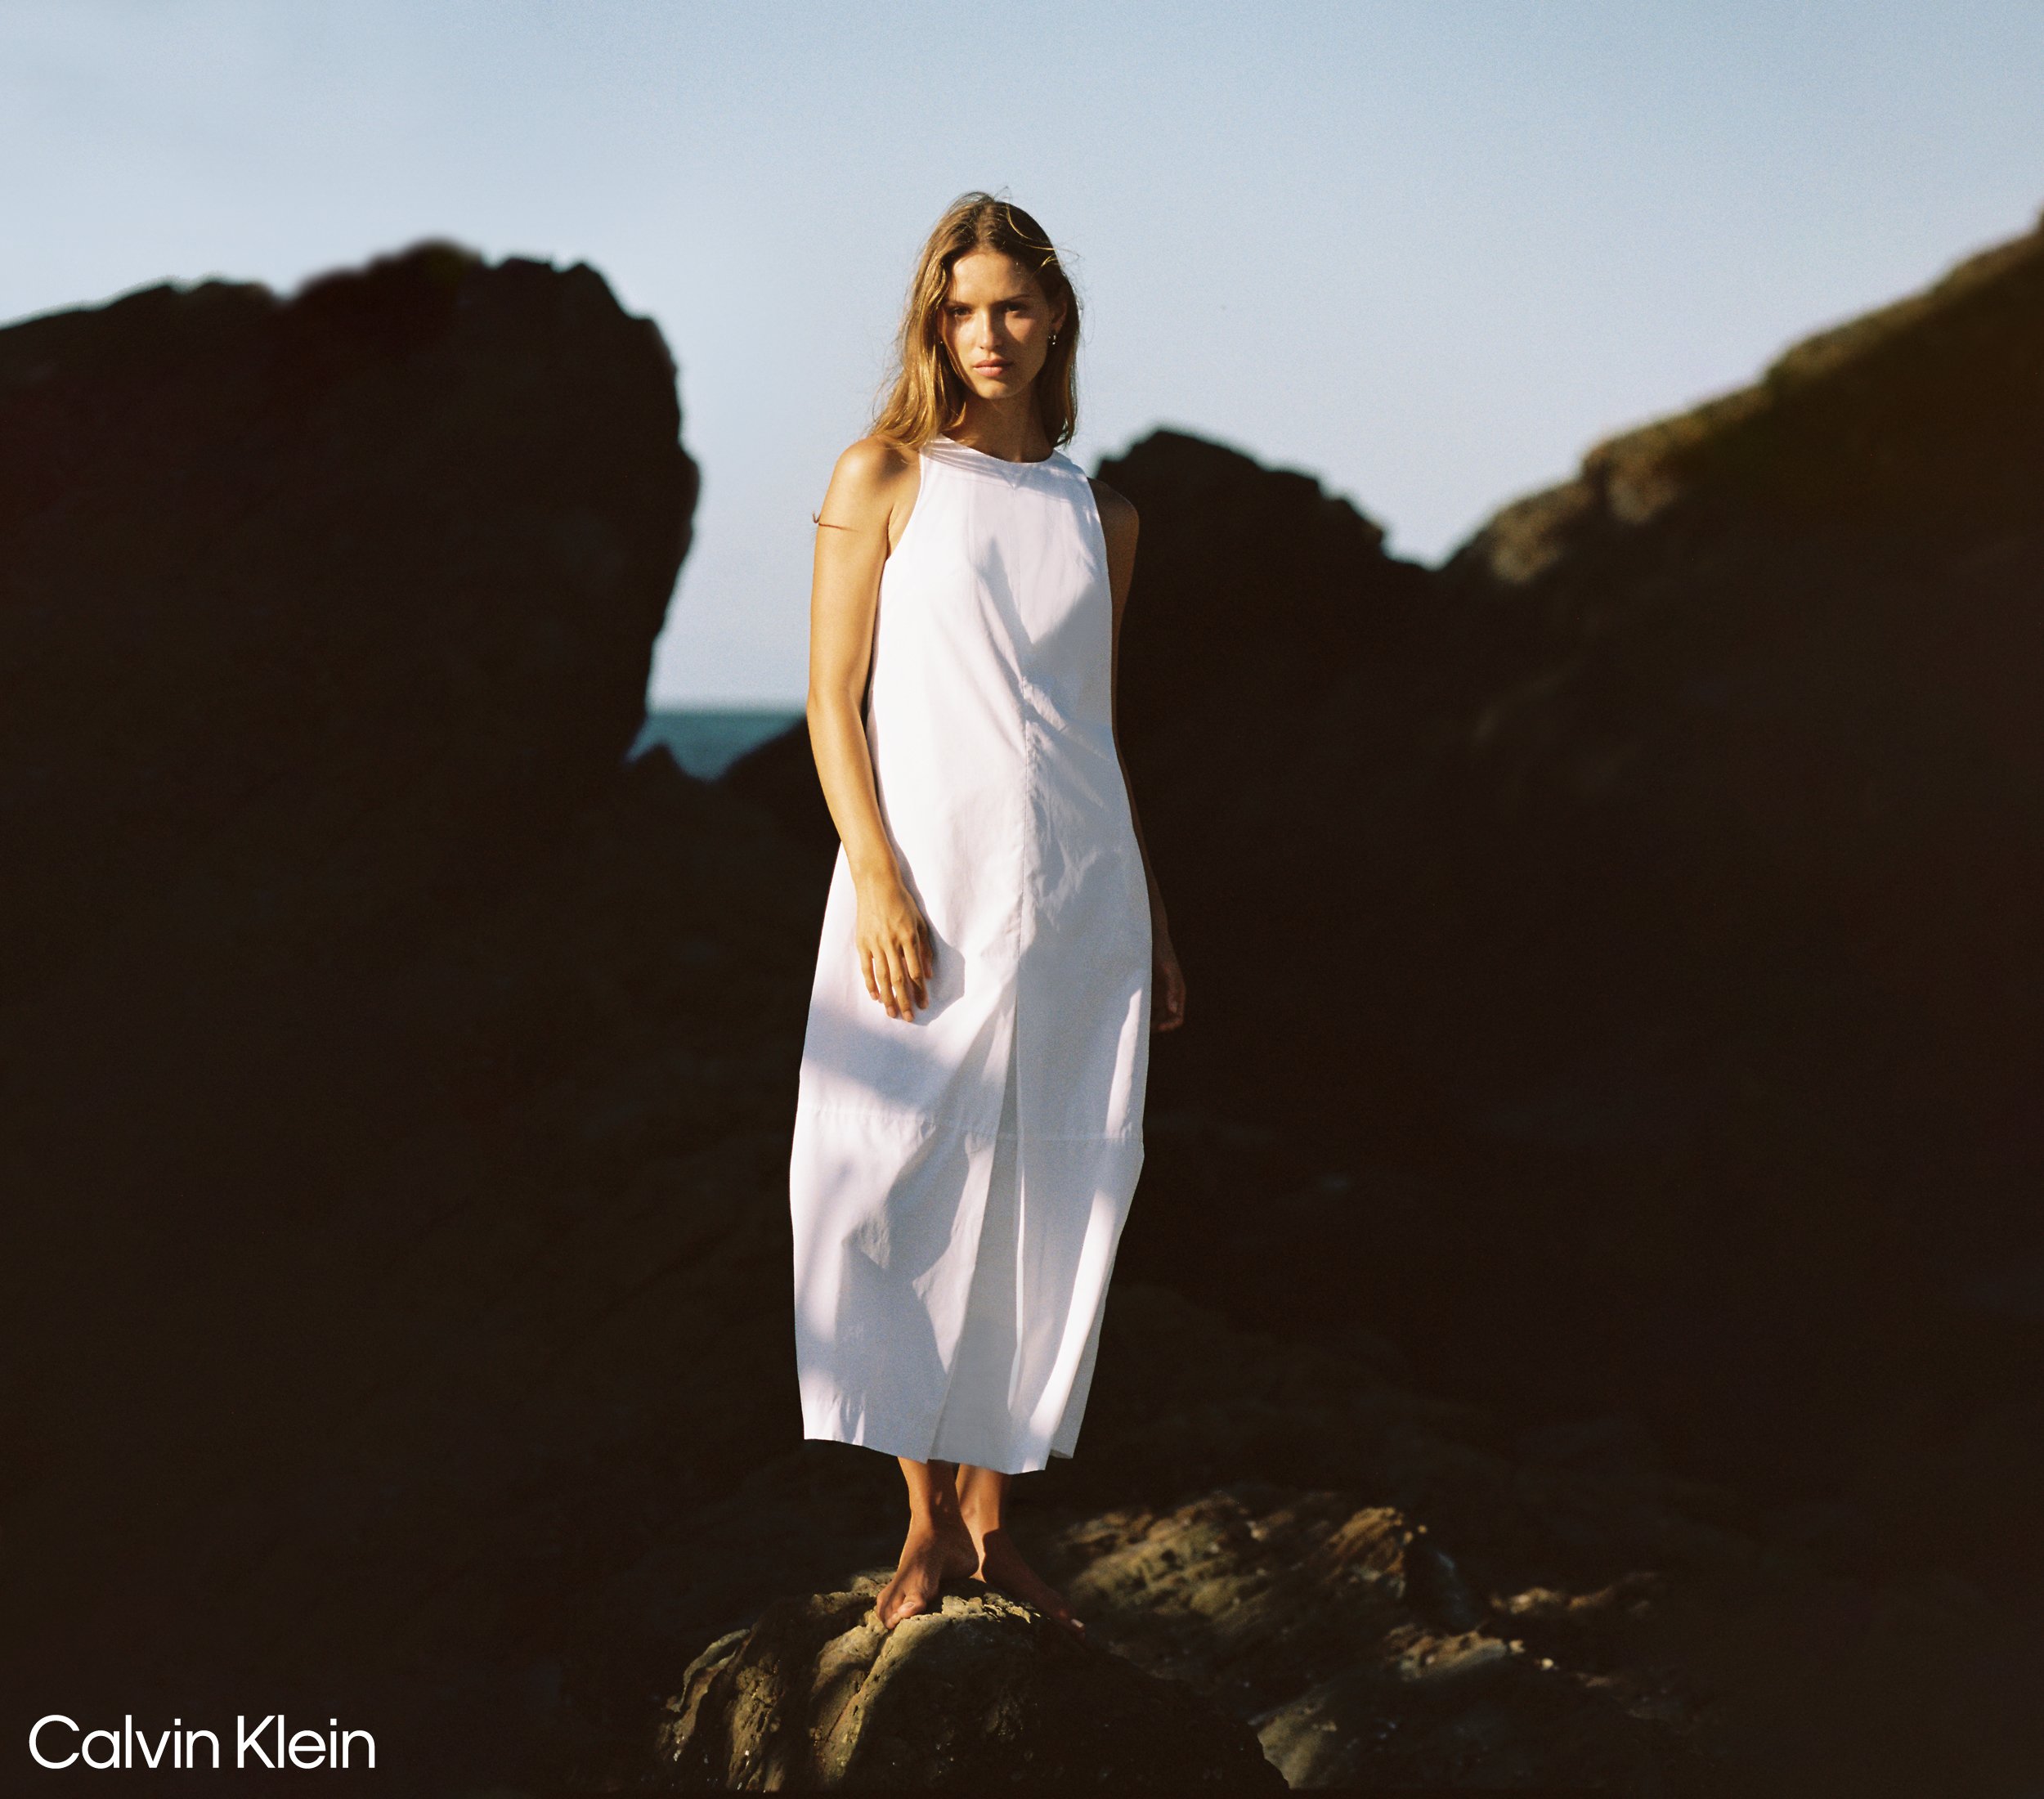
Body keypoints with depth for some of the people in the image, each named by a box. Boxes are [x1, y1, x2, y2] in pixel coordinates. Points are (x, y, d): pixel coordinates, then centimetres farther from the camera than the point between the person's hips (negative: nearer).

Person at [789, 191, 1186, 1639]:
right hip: (927, 883, -3)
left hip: (1078, 894, 4)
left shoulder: (1100, 517, 13)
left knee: (1059, 1207, 5)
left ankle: (994, 1516, 17)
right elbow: (834, 700, -1)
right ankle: (929, 1522, 11)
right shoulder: (885, 478, 2)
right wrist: (877, 879, -12)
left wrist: (1154, 919, 16)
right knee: (903, 1198, -3)